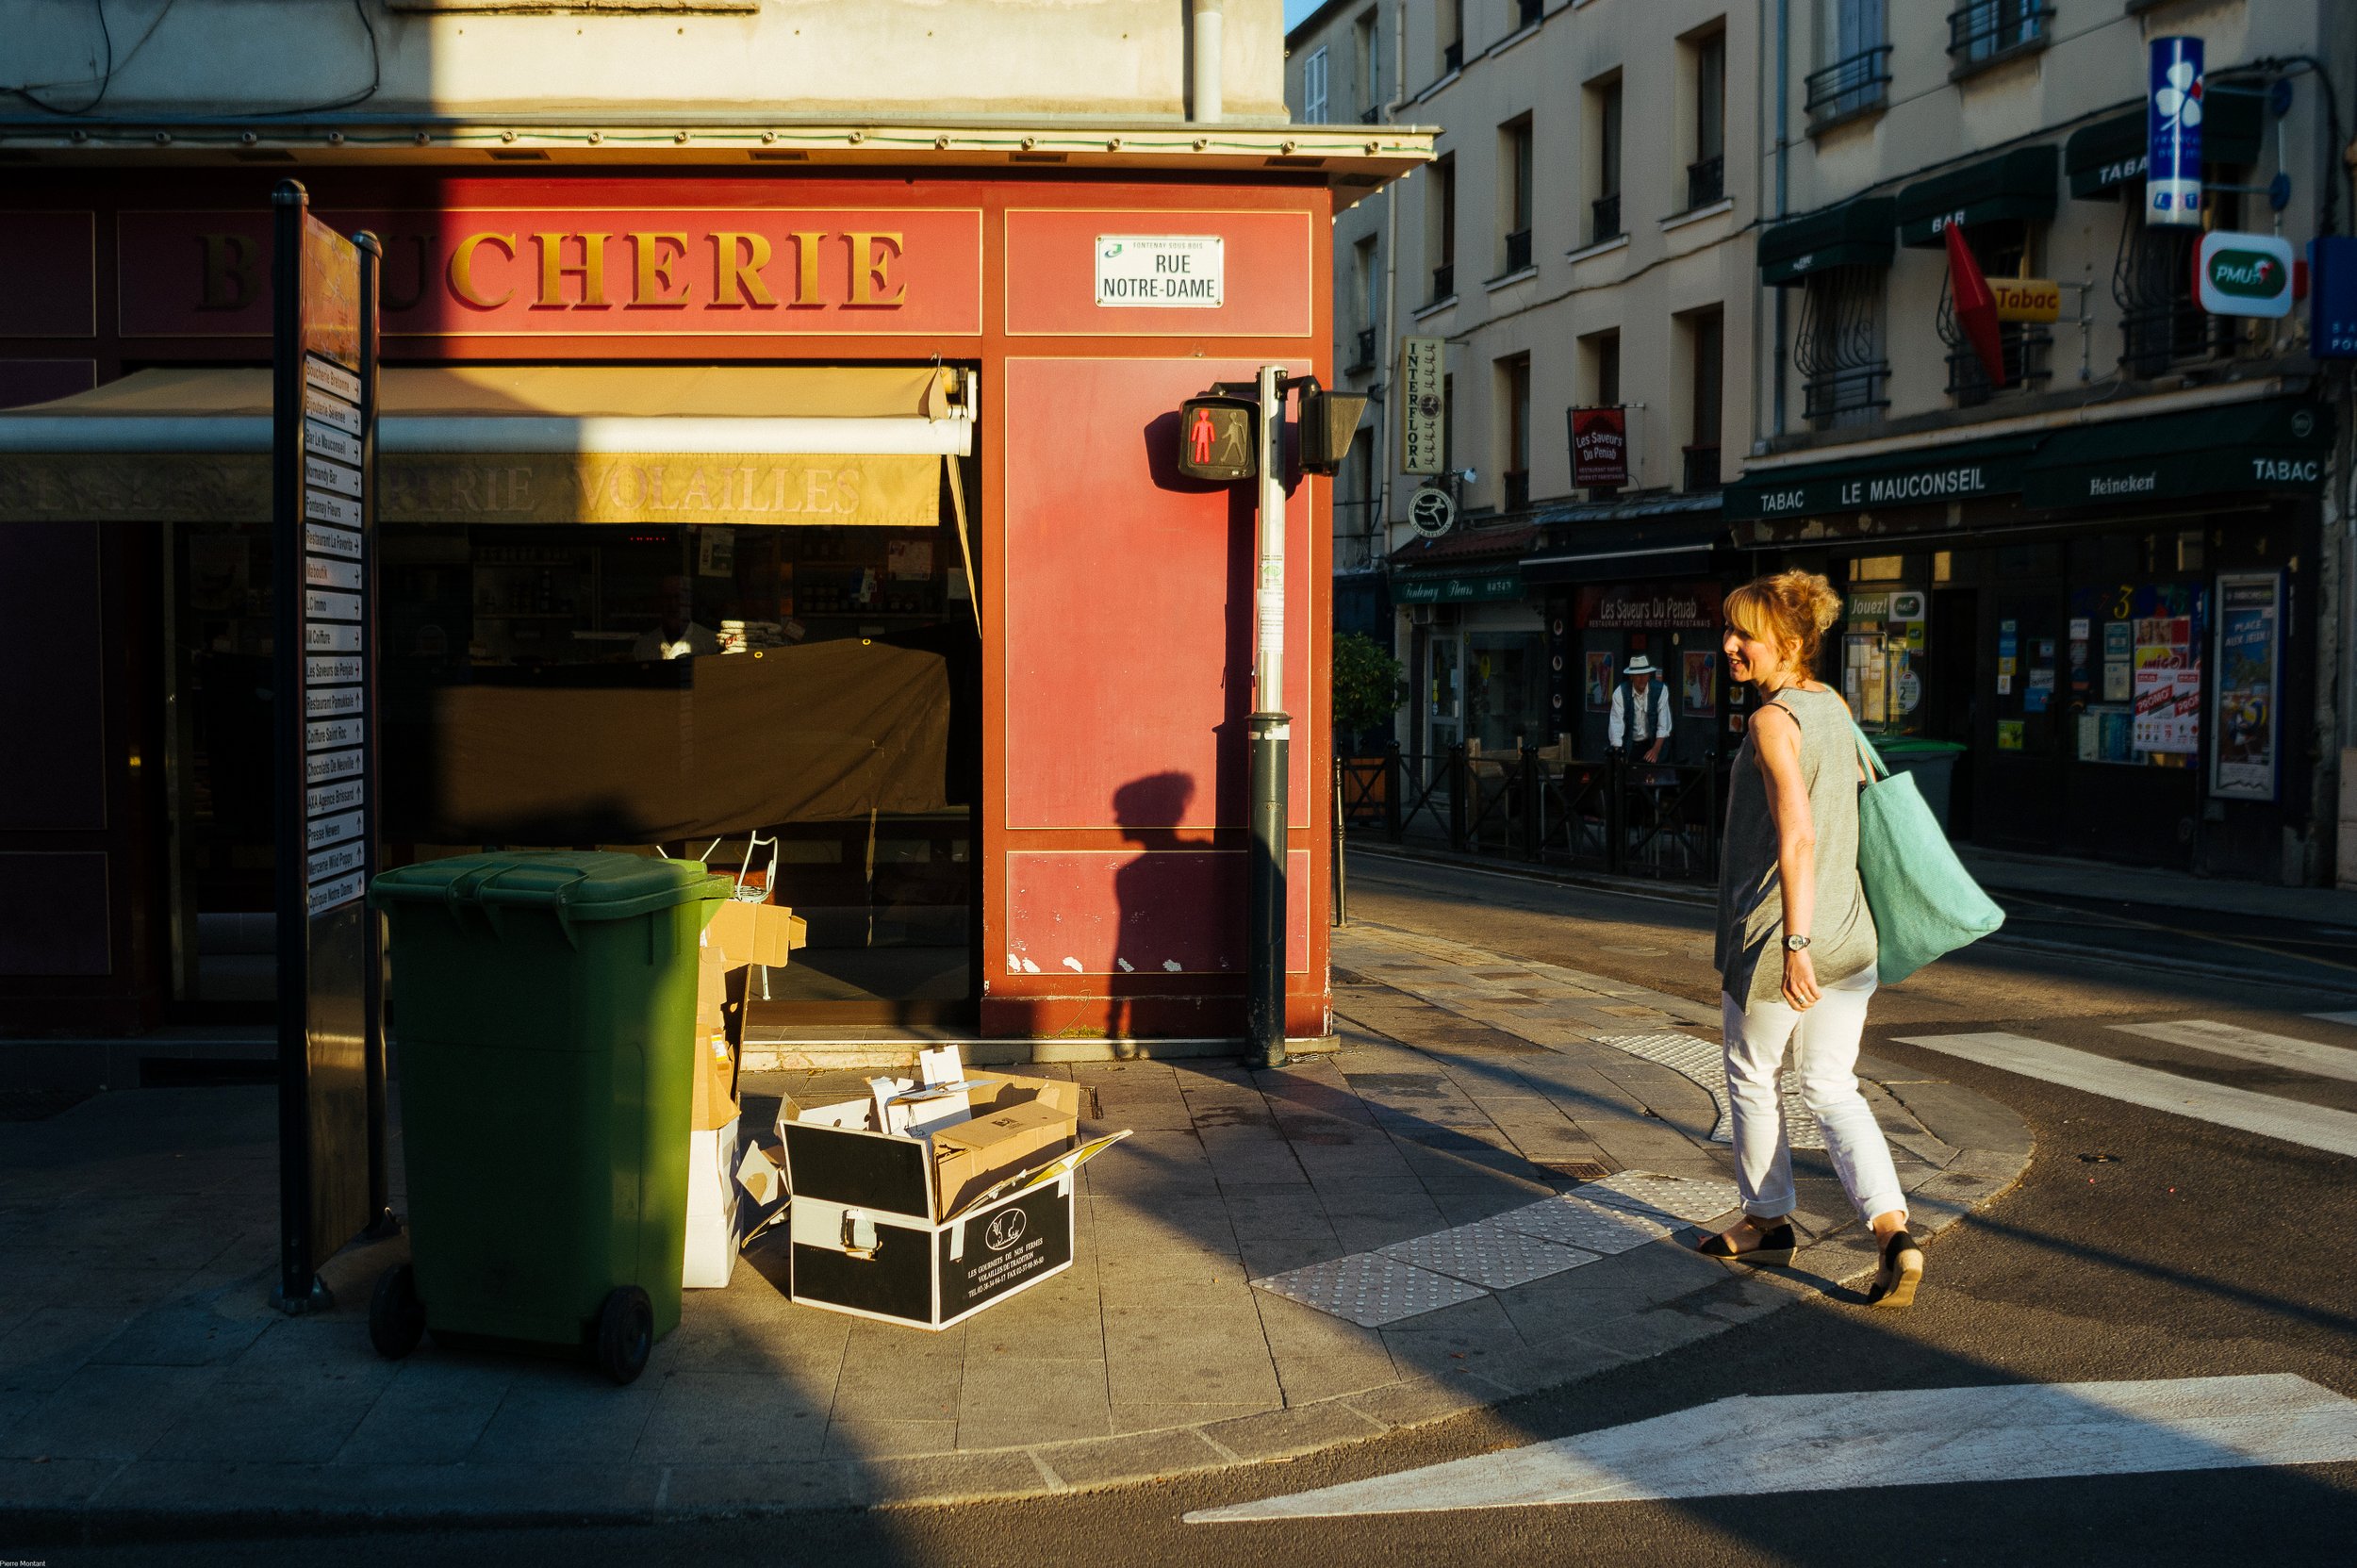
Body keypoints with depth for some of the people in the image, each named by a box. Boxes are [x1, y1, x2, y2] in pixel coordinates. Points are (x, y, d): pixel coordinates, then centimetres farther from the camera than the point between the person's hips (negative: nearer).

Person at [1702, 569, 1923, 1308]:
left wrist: (1793, 944, -27)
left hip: (1776, 937, -7)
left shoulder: (1774, 722, -17)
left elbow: (1796, 836, -26)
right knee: (1832, 1092, 12)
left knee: (1751, 1078, 15)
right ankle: (1894, 1231, -4)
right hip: (1847, 935, 7)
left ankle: (1768, 1221, 30)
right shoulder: (1836, 708, 9)